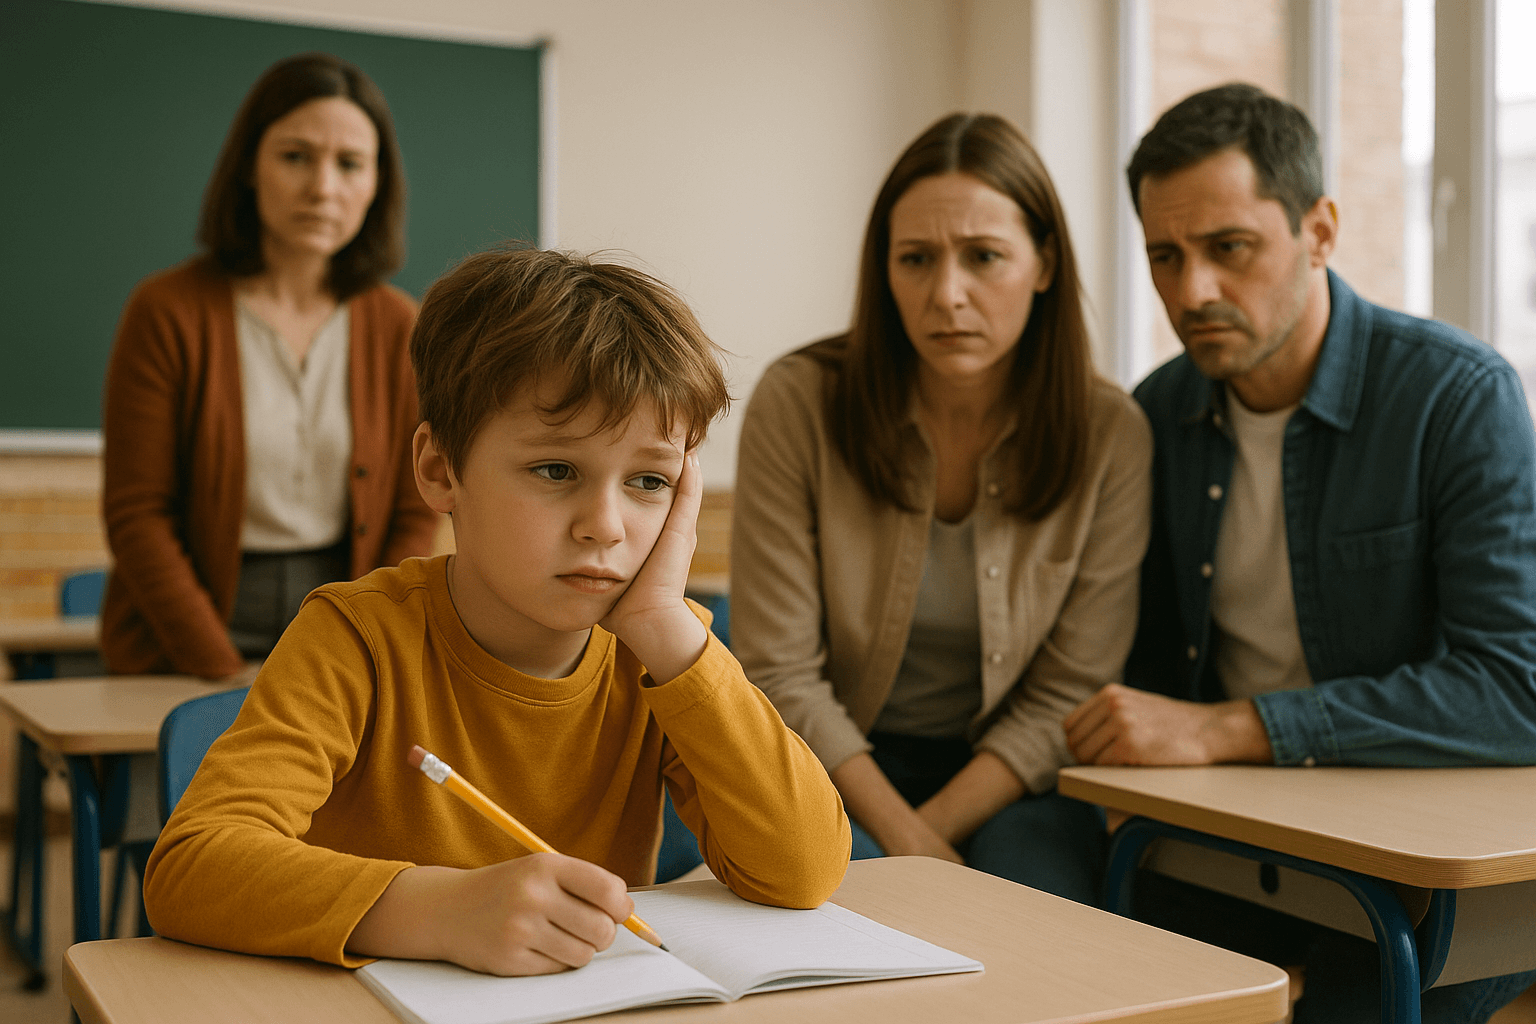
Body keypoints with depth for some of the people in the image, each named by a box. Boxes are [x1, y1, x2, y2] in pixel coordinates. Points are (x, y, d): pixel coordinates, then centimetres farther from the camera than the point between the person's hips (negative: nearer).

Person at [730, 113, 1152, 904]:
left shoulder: (1109, 434, -10)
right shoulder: (798, 402, -13)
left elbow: (1068, 696, -7)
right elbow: (780, 674, -12)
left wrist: (934, 829, -17)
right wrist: (907, 843, -19)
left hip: (1009, 779, 1)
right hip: (840, 764, -1)